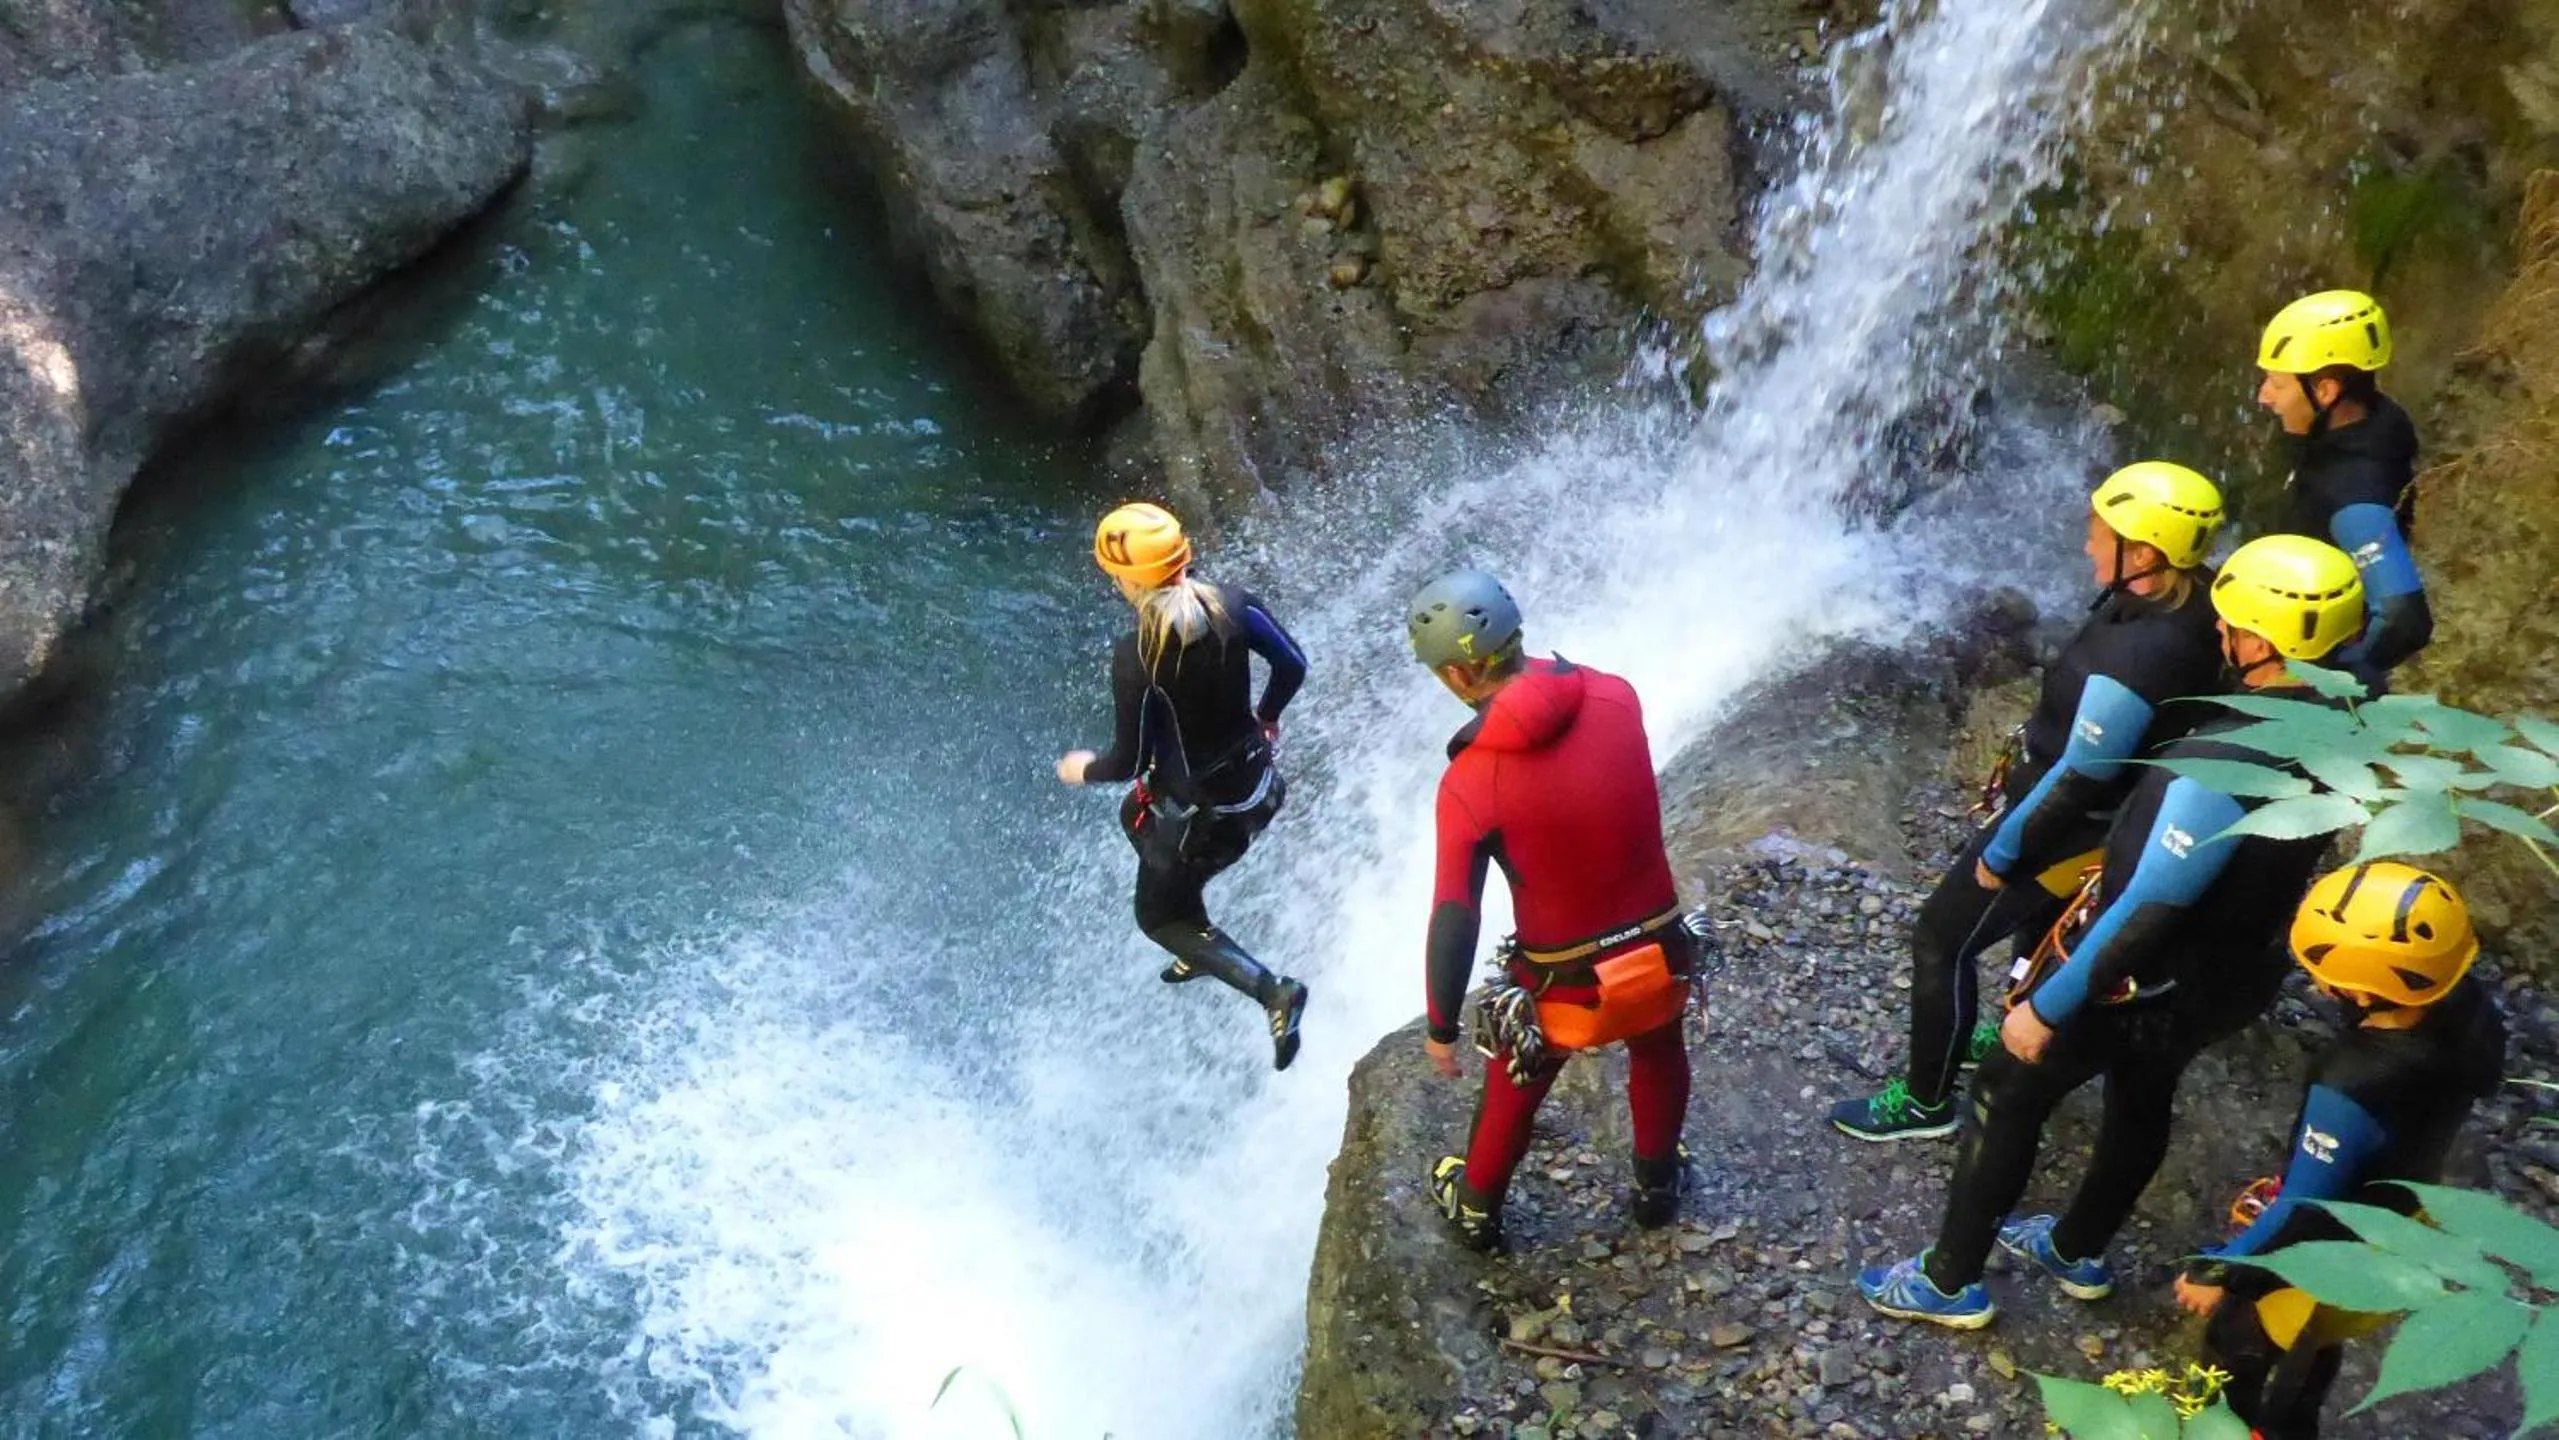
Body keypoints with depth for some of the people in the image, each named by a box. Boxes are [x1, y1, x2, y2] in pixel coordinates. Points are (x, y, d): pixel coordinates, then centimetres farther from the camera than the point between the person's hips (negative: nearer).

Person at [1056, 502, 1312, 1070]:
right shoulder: (1233, 606, -13)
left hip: (1204, 812, -7)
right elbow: (1292, 666, 1)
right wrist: (1265, 719, 20)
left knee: (1159, 918, 19)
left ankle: (1272, 991, 1)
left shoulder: (1135, 656, -27)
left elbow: (1129, 760, -19)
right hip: (1259, 783, 7)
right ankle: (1202, 946, 46)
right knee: (1137, 817, 34)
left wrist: (1083, 770, 3)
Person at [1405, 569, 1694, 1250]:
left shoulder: (1470, 781, -24)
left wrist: (1441, 1026, -8)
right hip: (1659, 955, 3)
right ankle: (1657, 1186, 56)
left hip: (1563, 983, -3)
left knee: (1514, 1088, 27)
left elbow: (1454, 919, -21)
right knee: (1657, 1057, 35)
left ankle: (1477, 1209, 50)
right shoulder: (1616, 697, -14)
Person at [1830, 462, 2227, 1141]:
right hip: (2110, 816, 9)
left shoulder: (2134, 658, -38)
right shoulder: (2192, 601, -10)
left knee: (1941, 939, 6)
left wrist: (2000, 854, -16)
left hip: (2066, 827, -9)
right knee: (2046, 925, 32)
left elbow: (2079, 780, -30)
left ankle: (1926, 1099, 22)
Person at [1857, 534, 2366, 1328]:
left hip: (2138, 972, -8)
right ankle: (2078, 1253, 50)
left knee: (2007, 1095, 10)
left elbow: (2148, 911, -33)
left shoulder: (2227, 763, -36)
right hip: (2228, 970, 8)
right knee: (2142, 1099, 28)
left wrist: (2047, 1006, -23)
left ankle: (1951, 1281, 24)